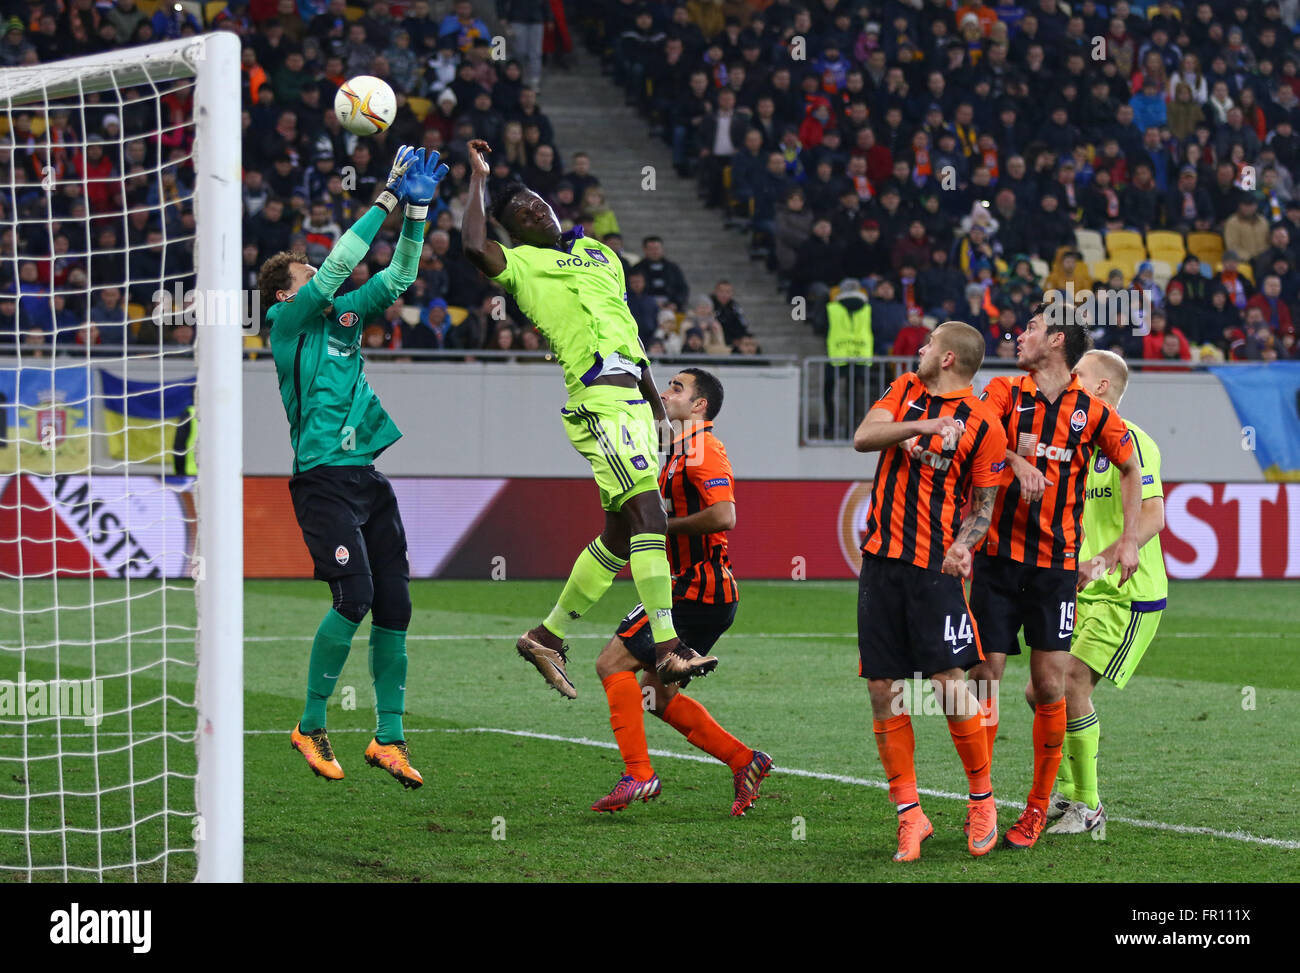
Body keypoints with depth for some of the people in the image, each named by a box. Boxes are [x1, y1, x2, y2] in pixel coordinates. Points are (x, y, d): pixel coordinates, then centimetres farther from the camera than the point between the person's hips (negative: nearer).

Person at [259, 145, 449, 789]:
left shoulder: (345, 315, 18)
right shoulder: (288, 322, -1)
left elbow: (399, 276, 18)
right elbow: (340, 264, -10)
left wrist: (416, 210, 6)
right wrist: (388, 198, -8)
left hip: (369, 479, 7)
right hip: (323, 480, -7)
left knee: (394, 605, 3)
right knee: (354, 595, -17)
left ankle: (389, 738, 9)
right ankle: (311, 725, -3)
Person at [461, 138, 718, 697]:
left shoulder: (598, 252, 25)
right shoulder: (521, 263, 3)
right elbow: (474, 248, -19)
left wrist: (656, 400, 26)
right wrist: (478, 178, -8)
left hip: (633, 396, 8)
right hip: (597, 397, -8)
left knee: (620, 534, 9)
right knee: (647, 512, -20)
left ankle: (547, 636, 20)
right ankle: (668, 650, -25)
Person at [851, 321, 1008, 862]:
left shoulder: (983, 426, -3)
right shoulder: (906, 391, 11)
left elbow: (984, 506, 0)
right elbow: (863, 437, -3)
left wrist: (962, 545, -19)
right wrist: (920, 426, -19)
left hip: (935, 567, -5)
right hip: (881, 558, 5)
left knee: (948, 683, -11)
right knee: (883, 690, 2)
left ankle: (982, 798, 7)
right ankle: (909, 813, 9)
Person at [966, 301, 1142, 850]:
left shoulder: (1092, 413, 4)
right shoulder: (1005, 392, 4)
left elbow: (1130, 468, 19)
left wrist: (1129, 538, 12)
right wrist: (1015, 462, -34)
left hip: (1057, 563, 0)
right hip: (999, 557, 0)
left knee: (1050, 686, -1)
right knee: (984, 676, -3)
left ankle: (1038, 808, 10)